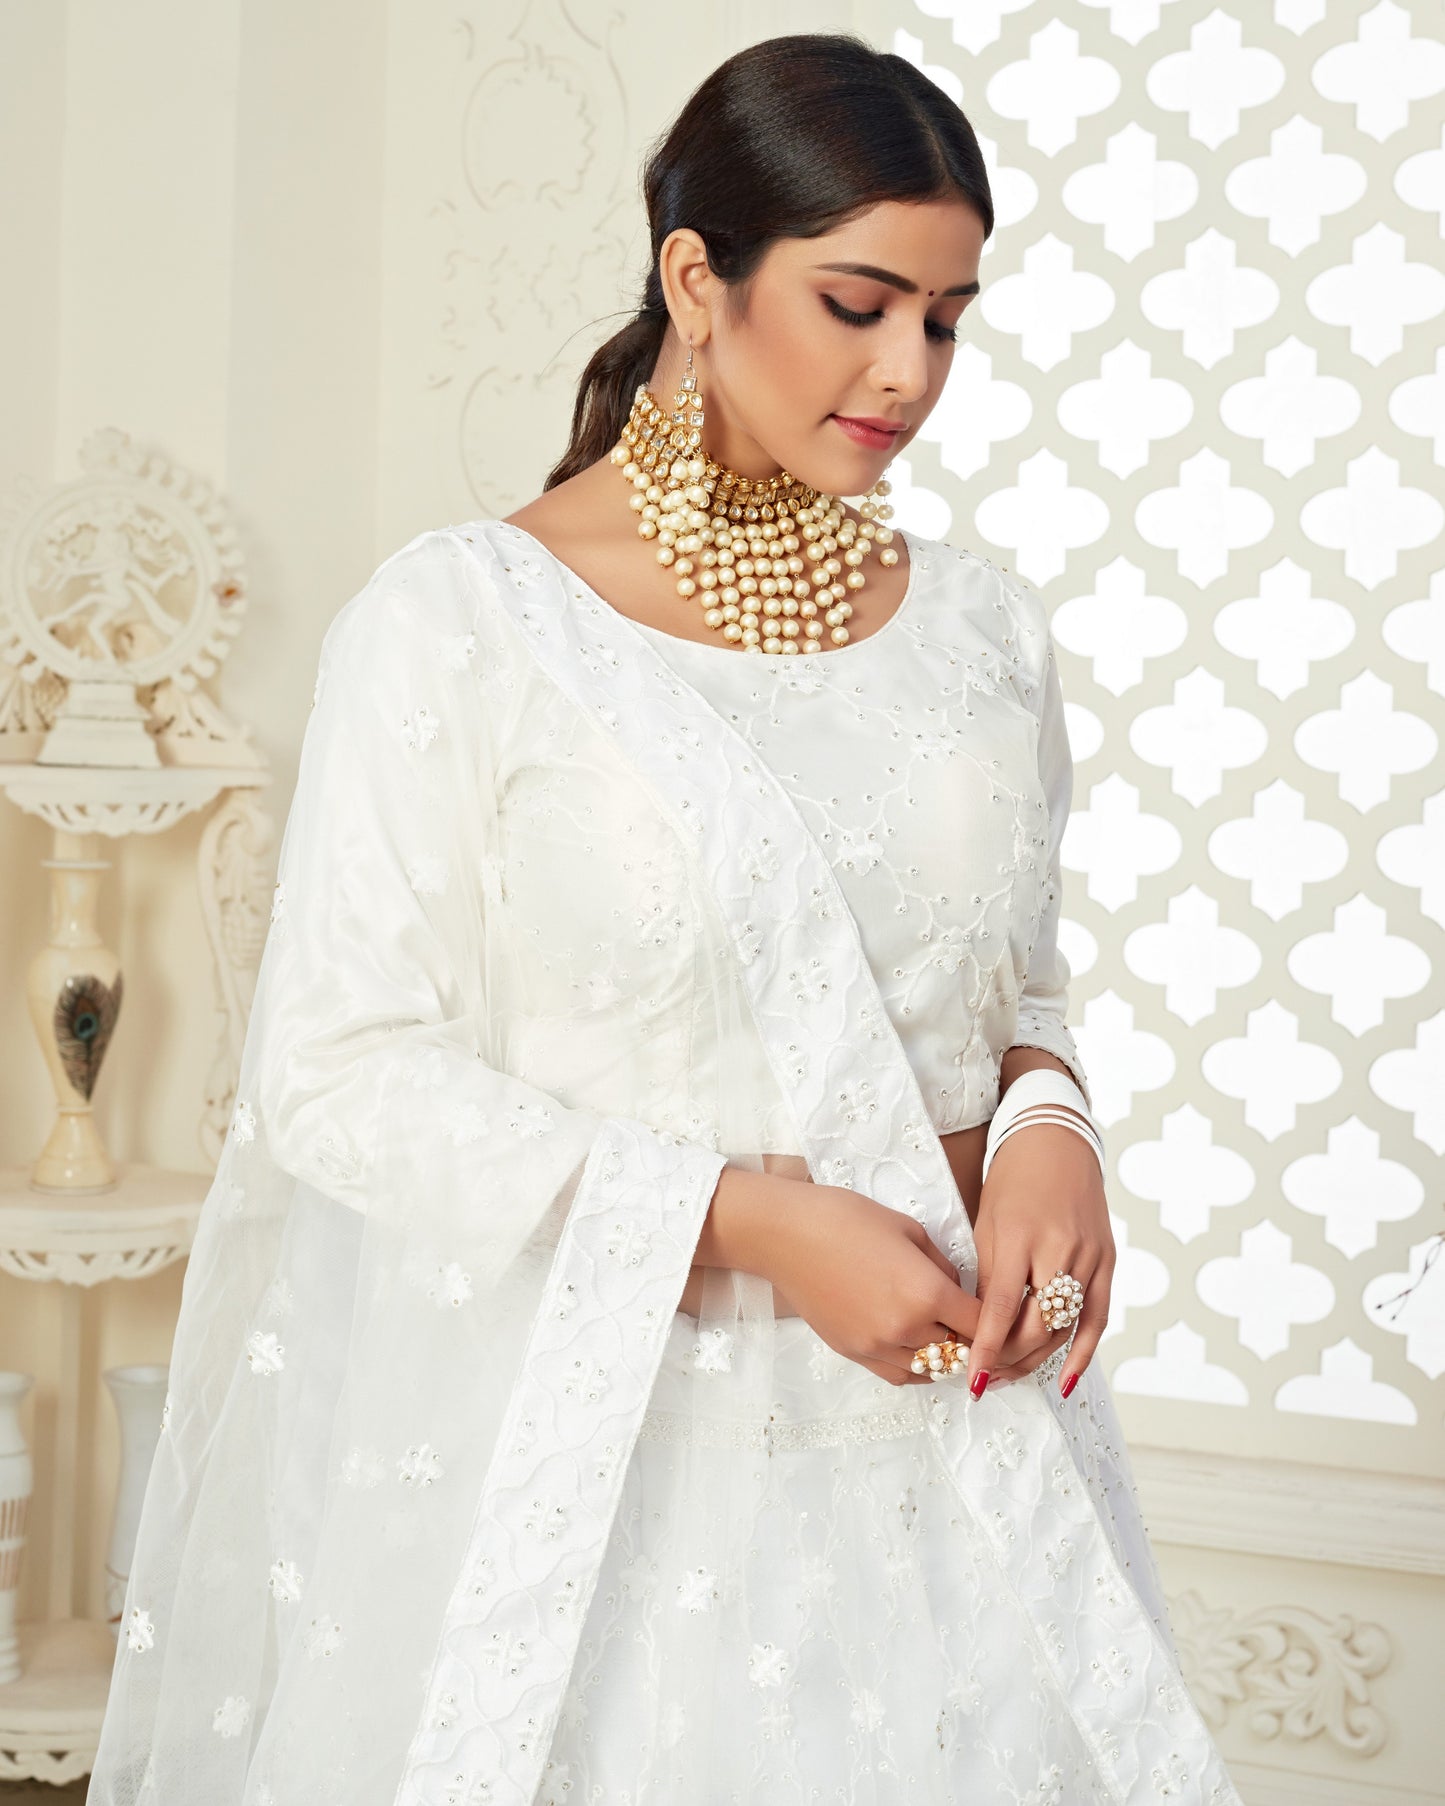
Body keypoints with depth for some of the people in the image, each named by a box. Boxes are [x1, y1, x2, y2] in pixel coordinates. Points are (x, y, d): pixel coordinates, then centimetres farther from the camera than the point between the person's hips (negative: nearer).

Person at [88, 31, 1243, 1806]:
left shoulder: (977, 625, 5)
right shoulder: (458, 622, -9)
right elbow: (336, 1073, -12)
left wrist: (1048, 1124, -7)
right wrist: (746, 1223, -18)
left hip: (931, 1401, 4)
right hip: (587, 1421, -4)